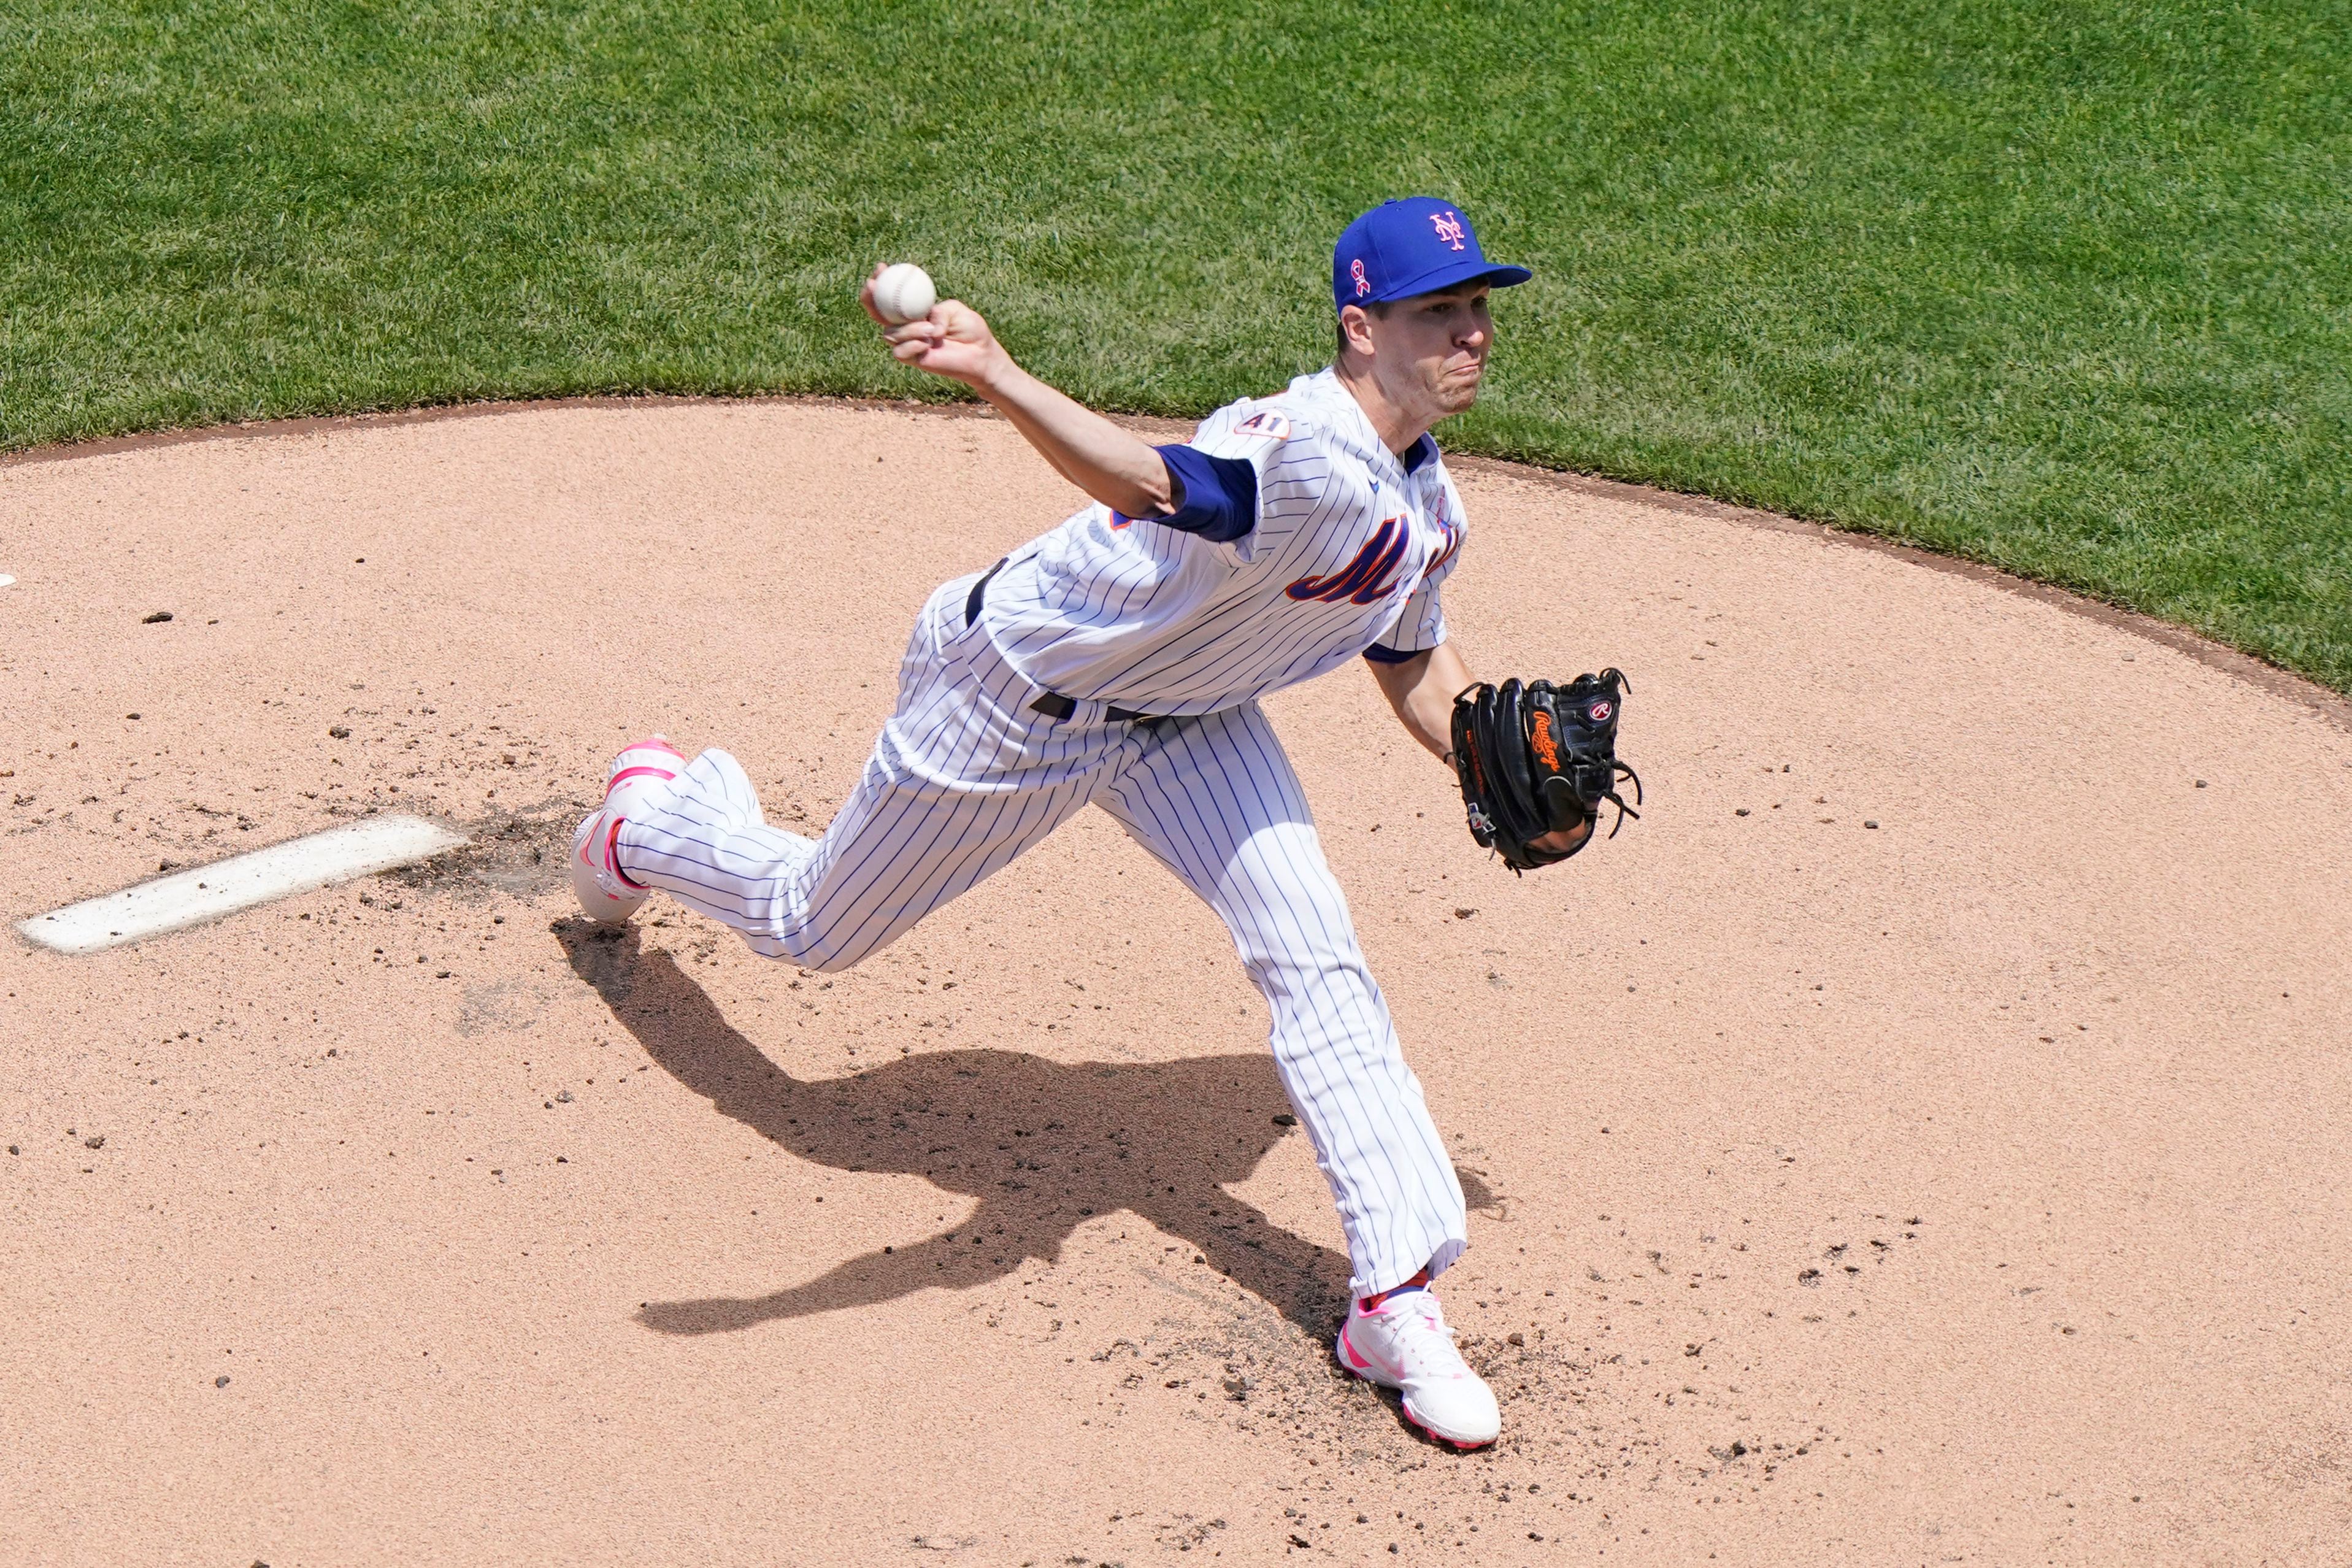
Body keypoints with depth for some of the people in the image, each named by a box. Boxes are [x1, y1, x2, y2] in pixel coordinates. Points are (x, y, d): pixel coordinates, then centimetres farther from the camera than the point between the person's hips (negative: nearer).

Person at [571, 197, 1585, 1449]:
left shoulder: (1429, 508, -5)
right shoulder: (1305, 456, -36)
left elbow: (1415, 666, 12)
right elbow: (1153, 483, -56)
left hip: (1180, 719, 7)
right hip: (1016, 699, -7)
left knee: (1313, 955, -9)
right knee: (815, 927, 13)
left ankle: (1397, 1302, -4)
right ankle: (654, 818, 49)